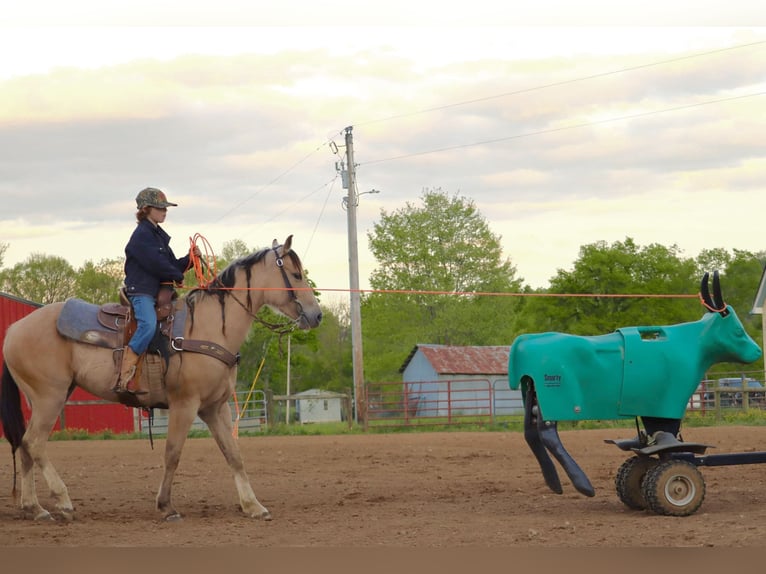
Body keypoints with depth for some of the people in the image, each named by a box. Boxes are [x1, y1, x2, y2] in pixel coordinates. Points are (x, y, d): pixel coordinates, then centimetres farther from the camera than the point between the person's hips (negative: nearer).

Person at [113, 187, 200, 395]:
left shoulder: (159, 236, 23)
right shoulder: (142, 236, -5)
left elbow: (173, 264, 22)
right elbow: (156, 264, -13)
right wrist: (178, 277, -2)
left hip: (160, 292, 10)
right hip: (141, 292, -10)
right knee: (148, 325, -33)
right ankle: (124, 378, -37)